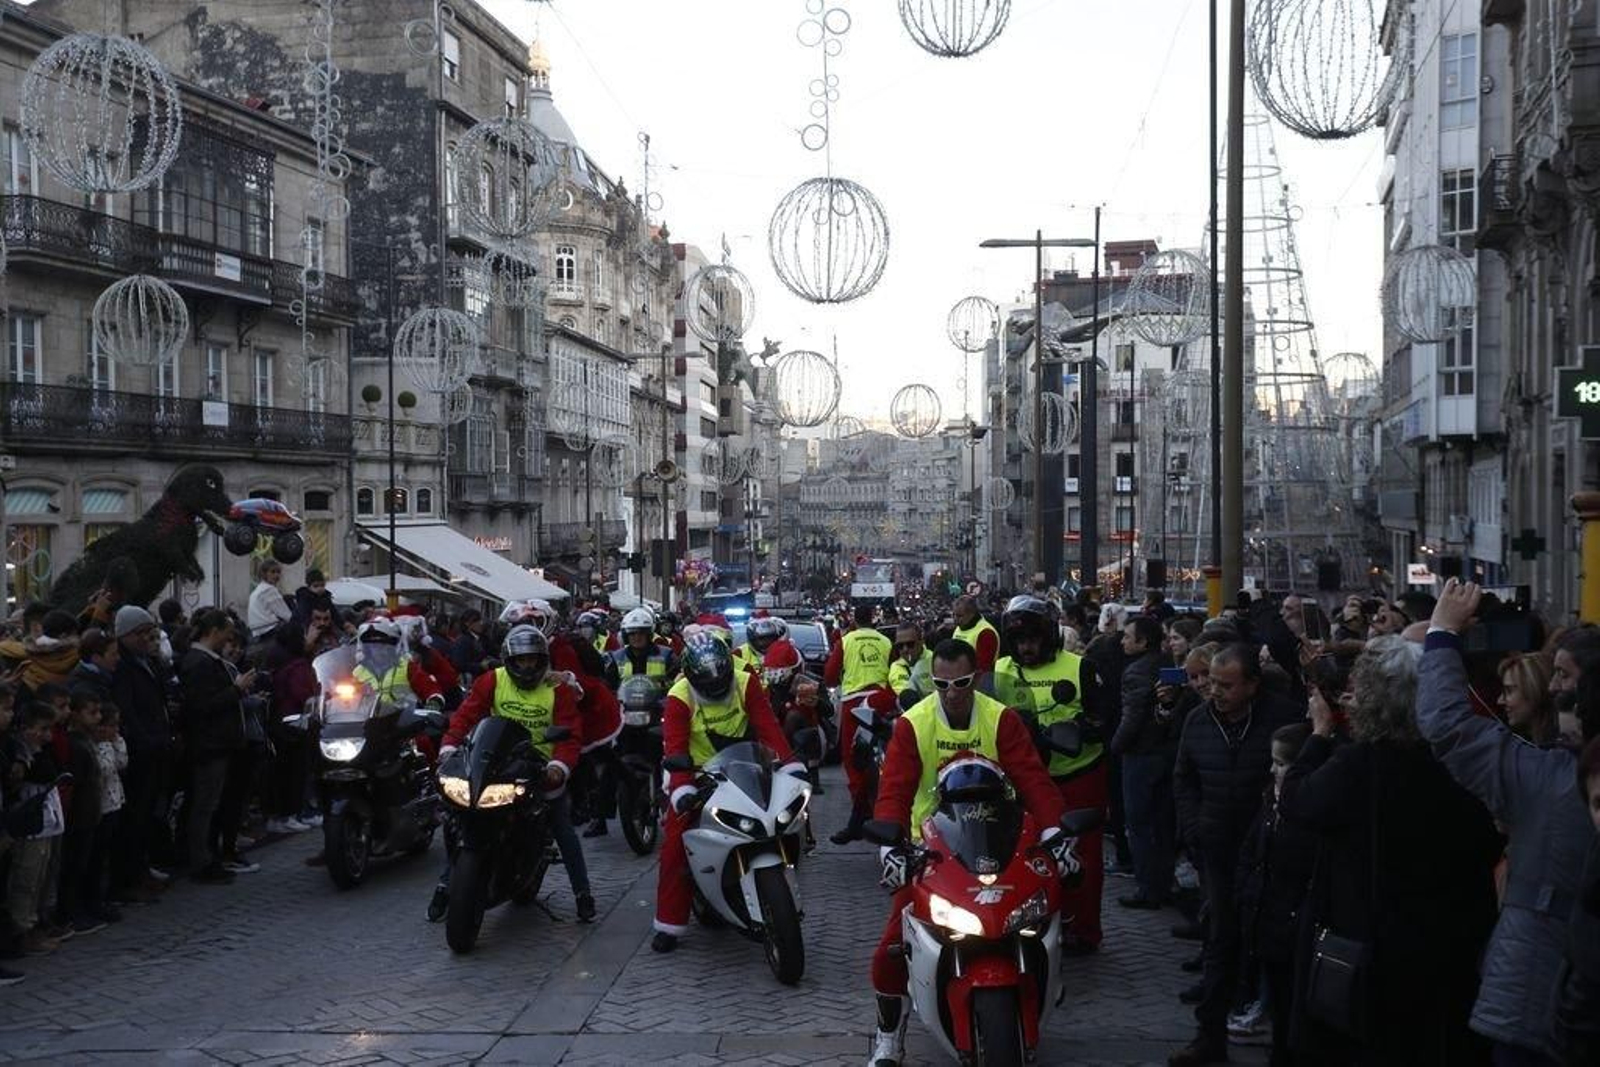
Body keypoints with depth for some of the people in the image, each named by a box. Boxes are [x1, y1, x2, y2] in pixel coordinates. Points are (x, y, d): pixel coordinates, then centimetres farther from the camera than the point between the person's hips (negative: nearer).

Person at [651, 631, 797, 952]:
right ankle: (669, 923, -3)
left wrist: (790, 765, -31)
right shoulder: (680, 698, -18)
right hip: (699, 776, -2)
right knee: (675, 844, -11)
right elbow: (675, 747, -26)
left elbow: (769, 727, -19)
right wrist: (682, 790, -41)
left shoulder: (746, 684, -12)